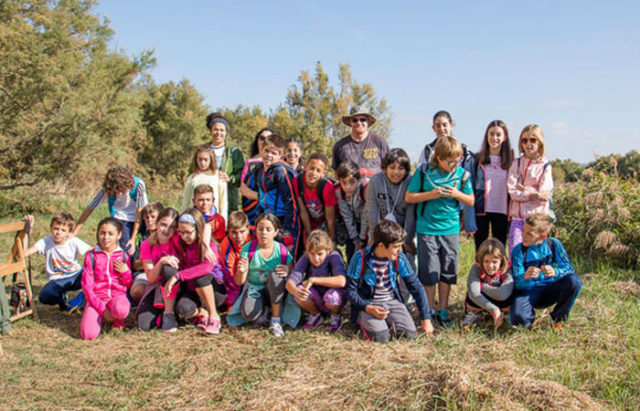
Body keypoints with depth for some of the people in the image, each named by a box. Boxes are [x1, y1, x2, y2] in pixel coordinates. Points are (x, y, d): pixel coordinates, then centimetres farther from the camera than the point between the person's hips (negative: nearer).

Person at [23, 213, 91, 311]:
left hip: (75, 276, 0)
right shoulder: (46, 242, -9)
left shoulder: (74, 242, -9)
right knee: (44, 297, -32)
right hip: (57, 280, 0)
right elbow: (25, 253, -23)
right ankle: (62, 297, 5)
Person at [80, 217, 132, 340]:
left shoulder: (124, 256, 6)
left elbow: (130, 285, 11)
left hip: (118, 295, 0)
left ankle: (116, 318, 1)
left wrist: (126, 272, -10)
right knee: (88, 334, -25)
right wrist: (102, 310, -11)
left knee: (121, 310, -39)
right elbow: (87, 285, -2)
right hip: (97, 297, 0)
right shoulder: (91, 256, 2)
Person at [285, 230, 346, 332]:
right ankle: (315, 315, 4)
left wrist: (313, 280, -42)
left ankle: (336, 316, 1)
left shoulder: (334, 256, -23)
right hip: (316, 301, 3)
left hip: (334, 300, -3)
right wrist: (296, 292, -51)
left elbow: (341, 281, -42)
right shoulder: (306, 258, -16)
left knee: (332, 295, -36)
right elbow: (289, 283, -26)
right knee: (299, 289, -26)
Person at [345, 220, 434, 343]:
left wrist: (426, 319, -3)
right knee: (381, 337, -27)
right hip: (367, 304, -3)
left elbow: (416, 287, 0)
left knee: (410, 334, -20)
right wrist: (368, 308, -27)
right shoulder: (361, 258, -16)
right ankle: (365, 321, 5)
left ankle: (389, 322, 10)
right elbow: (350, 290, -10)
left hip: (392, 302, 3)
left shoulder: (399, 259, -6)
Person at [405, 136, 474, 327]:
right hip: (427, 230, -2)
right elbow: (409, 197, -4)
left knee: (448, 272, 8)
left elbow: (471, 201, 7)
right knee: (429, 272, 1)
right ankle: (429, 311, 14)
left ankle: (443, 310, 20)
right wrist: (431, 194, -17)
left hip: (451, 229, 3)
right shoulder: (424, 172, -6)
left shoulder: (462, 174, 1)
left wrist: (457, 194, -13)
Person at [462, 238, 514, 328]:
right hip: (481, 304, 0)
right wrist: (494, 310, -43)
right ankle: (474, 314, 2)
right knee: (472, 297, -35)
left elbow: (503, 294, -42)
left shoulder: (507, 270, -26)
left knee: (508, 297, -34)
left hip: (501, 304, 0)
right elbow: (473, 293, -38)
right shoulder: (476, 268, -25)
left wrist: (482, 286, -29)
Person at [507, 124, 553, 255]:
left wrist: (523, 189, -5)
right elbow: (512, 192, -5)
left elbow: (543, 196, -8)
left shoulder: (545, 166, 2)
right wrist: (533, 194, -14)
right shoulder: (516, 164, 7)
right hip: (518, 217, 1)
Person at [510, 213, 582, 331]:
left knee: (574, 281, -27)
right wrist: (525, 277, -41)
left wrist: (555, 272, -35)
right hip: (528, 292, -2)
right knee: (518, 317, -33)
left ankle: (558, 318, -4)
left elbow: (569, 268, -12)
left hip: (551, 291, 2)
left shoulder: (554, 245, -8)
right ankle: (531, 316, 9)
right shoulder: (518, 251, -13)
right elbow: (517, 283, -17)